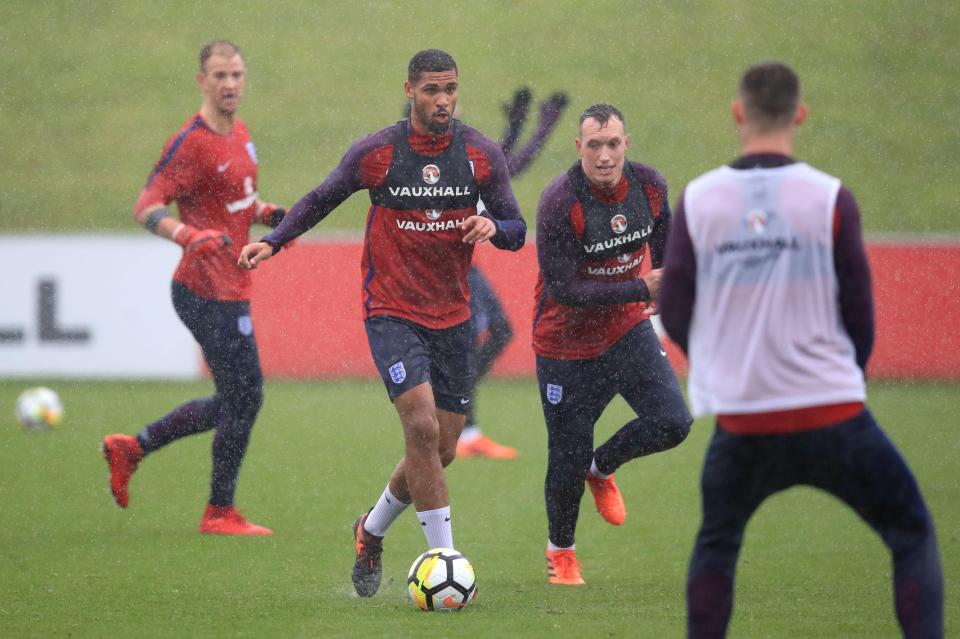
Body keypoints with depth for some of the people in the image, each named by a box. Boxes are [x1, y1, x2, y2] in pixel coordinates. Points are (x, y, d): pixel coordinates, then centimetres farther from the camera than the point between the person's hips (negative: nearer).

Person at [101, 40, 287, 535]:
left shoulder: (239, 134, 12)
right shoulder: (192, 142, -16)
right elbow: (147, 207, -21)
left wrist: (267, 213, 7)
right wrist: (189, 236, -37)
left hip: (228, 288, 9)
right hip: (210, 290, -9)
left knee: (233, 401, 15)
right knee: (245, 394, -4)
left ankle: (132, 448, 24)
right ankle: (220, 513, 7)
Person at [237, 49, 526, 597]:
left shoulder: (483, 155, -1)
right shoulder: (376, 153, -6)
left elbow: (516, 231, 4)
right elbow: (322, 199, 10)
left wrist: (493, 226, -18)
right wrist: (274, 241, -3)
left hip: (453, 318, 4)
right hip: (392, 314, -4)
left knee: (441, 451, 7)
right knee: (422, 430, -21)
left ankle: (372, 530, 33)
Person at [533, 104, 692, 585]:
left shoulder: (649, 186, -8)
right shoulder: (559, 202, -25)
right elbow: (563, 287, -27)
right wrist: (639, 289, -30)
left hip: (628, 330, 4)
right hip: (566, 343, -4)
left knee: (673, 423, -14)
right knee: (567, 463, 1)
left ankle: (601, 468, 17)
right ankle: (560, 552, 30)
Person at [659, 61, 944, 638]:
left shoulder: (697, 200, -2)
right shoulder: (830, 199, -7)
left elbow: (675, 314, 3)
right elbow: (860, 314, -3)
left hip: (741, 422, 2)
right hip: (834, 416, -2)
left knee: (715, 547, 24)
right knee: (913, 536, 12)